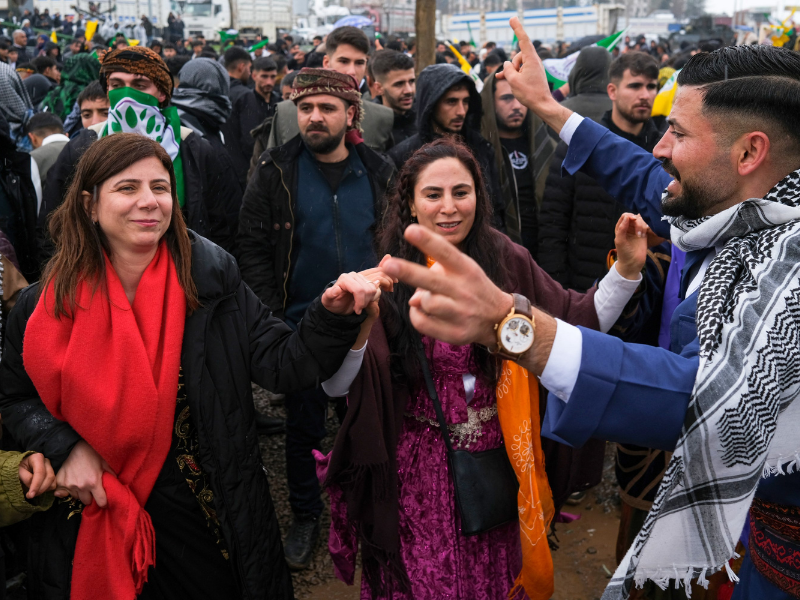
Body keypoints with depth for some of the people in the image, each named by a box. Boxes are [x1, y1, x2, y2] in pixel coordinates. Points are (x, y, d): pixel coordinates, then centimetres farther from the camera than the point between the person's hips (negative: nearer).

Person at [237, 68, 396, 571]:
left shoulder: (379, 172, 1)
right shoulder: (276, 172, -3)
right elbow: (252, 247, -3)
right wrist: (272, 317, -9)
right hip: (301, 325, -1)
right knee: (304, 426, 11)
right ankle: (306, 516, 32)